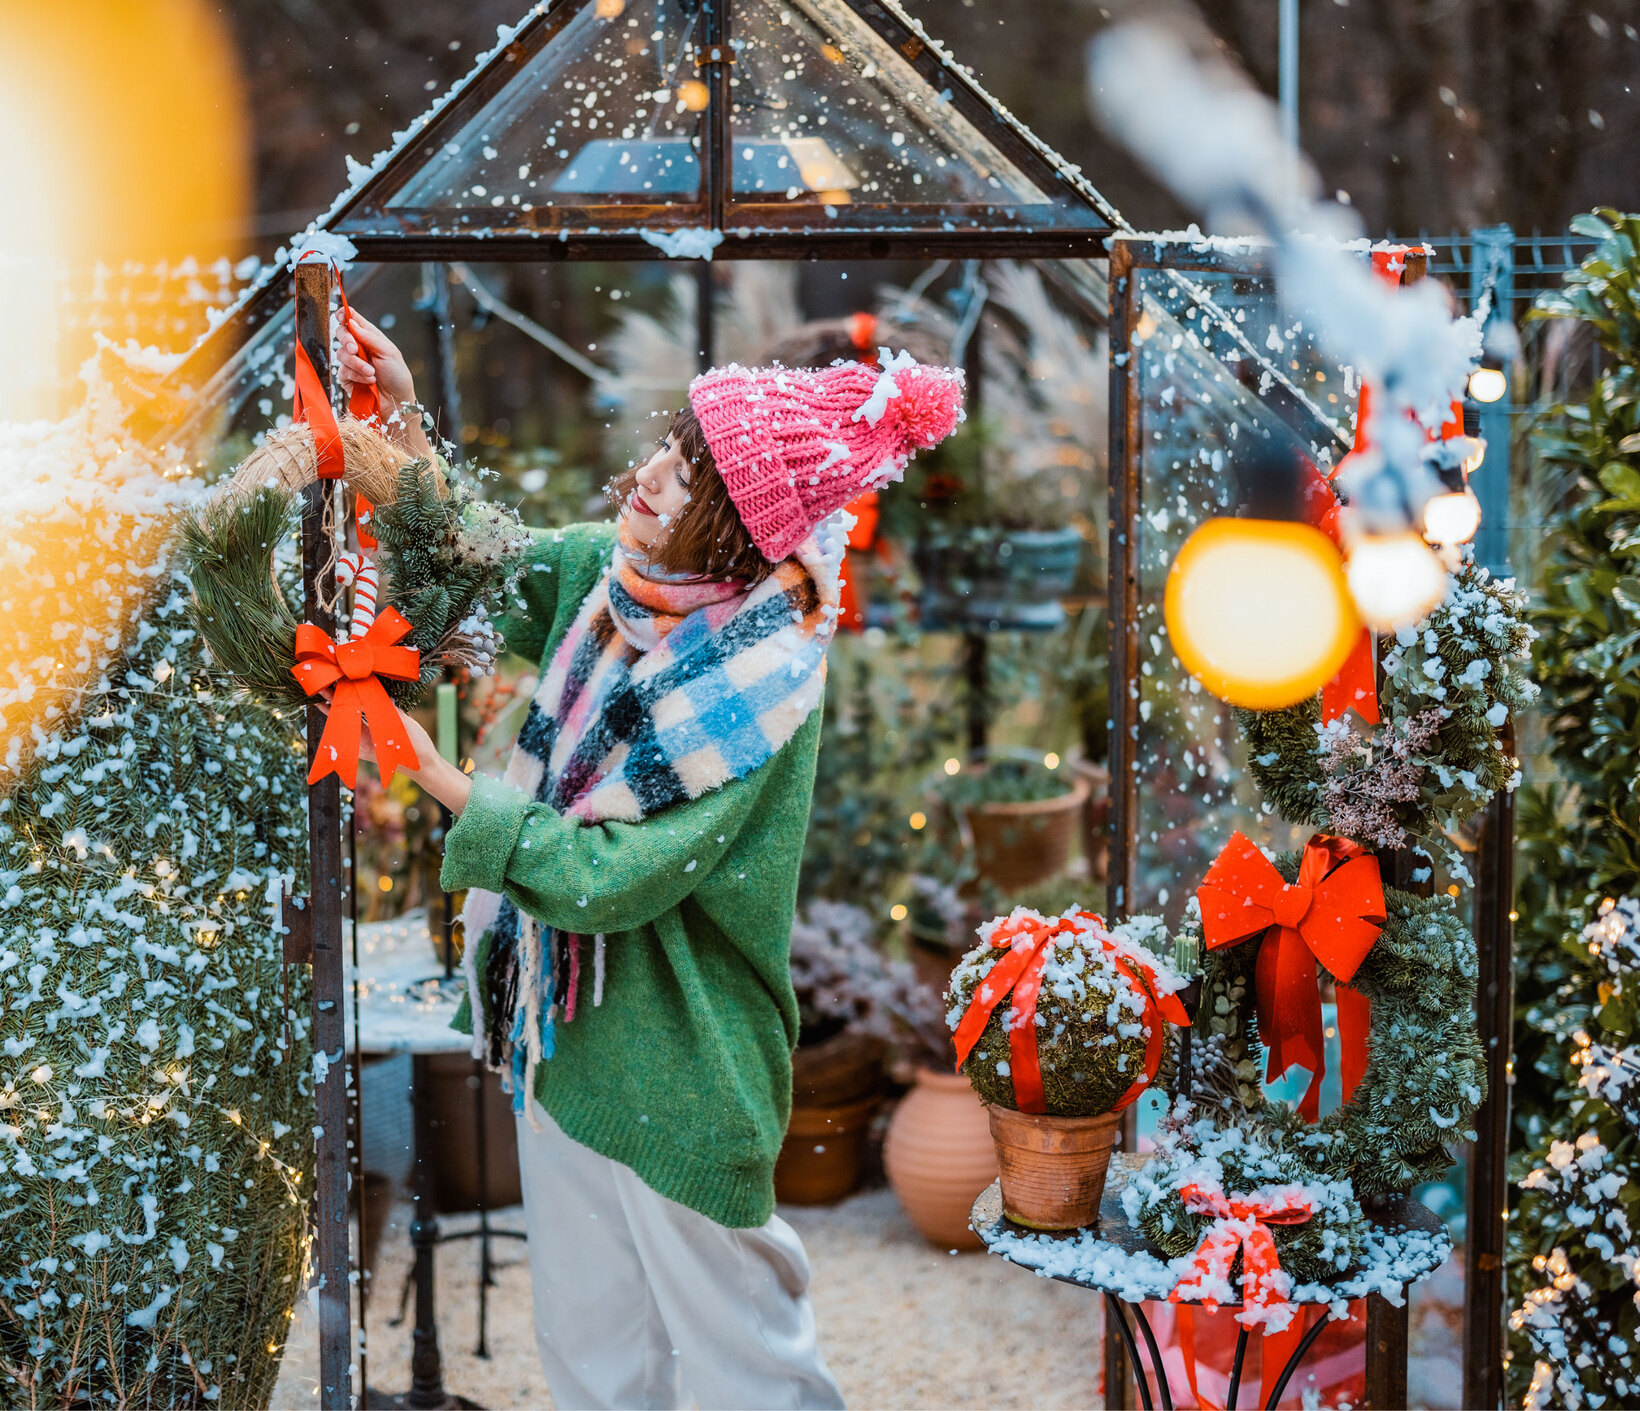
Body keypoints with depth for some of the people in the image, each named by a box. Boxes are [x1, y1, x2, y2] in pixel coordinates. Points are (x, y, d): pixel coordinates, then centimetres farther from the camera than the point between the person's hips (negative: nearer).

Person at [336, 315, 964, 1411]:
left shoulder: (762, 680, -24)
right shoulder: (609, 567, -3)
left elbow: (611, 877, -25)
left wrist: (440, 779, -24)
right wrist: (404, 426, 3)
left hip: (675, 1070, -7)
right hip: (565, 1024, 7)